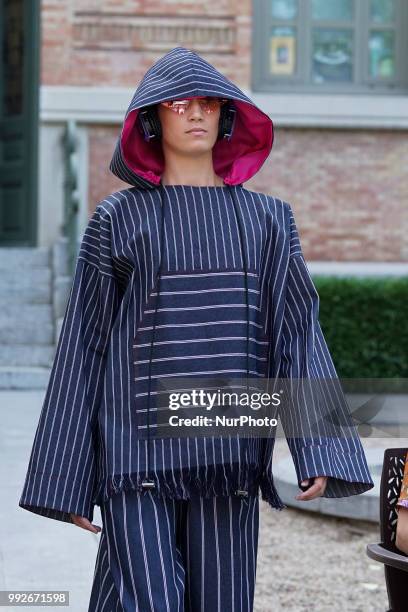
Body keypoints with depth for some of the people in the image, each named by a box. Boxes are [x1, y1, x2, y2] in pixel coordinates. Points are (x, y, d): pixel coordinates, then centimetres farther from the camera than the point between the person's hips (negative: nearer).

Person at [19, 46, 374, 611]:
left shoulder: (266, 219, 11)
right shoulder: (119, 218, 5)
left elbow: (297, 331, 5)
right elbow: (85, 343, 5)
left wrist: (320, 452, -7)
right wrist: (69, 477, 2)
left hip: (228, 453, 3)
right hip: (138, 451, -2)